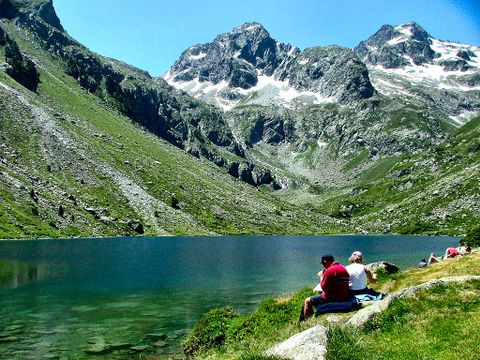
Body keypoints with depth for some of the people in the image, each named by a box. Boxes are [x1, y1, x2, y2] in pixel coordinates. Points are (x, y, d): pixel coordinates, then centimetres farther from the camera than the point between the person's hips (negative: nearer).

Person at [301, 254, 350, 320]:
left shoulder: (329, 270, -18)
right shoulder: (344, 268, 9)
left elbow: (324, 287, -15)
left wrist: (322, 277, 0)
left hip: (332, 298, -9)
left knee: (307, 301, 2)